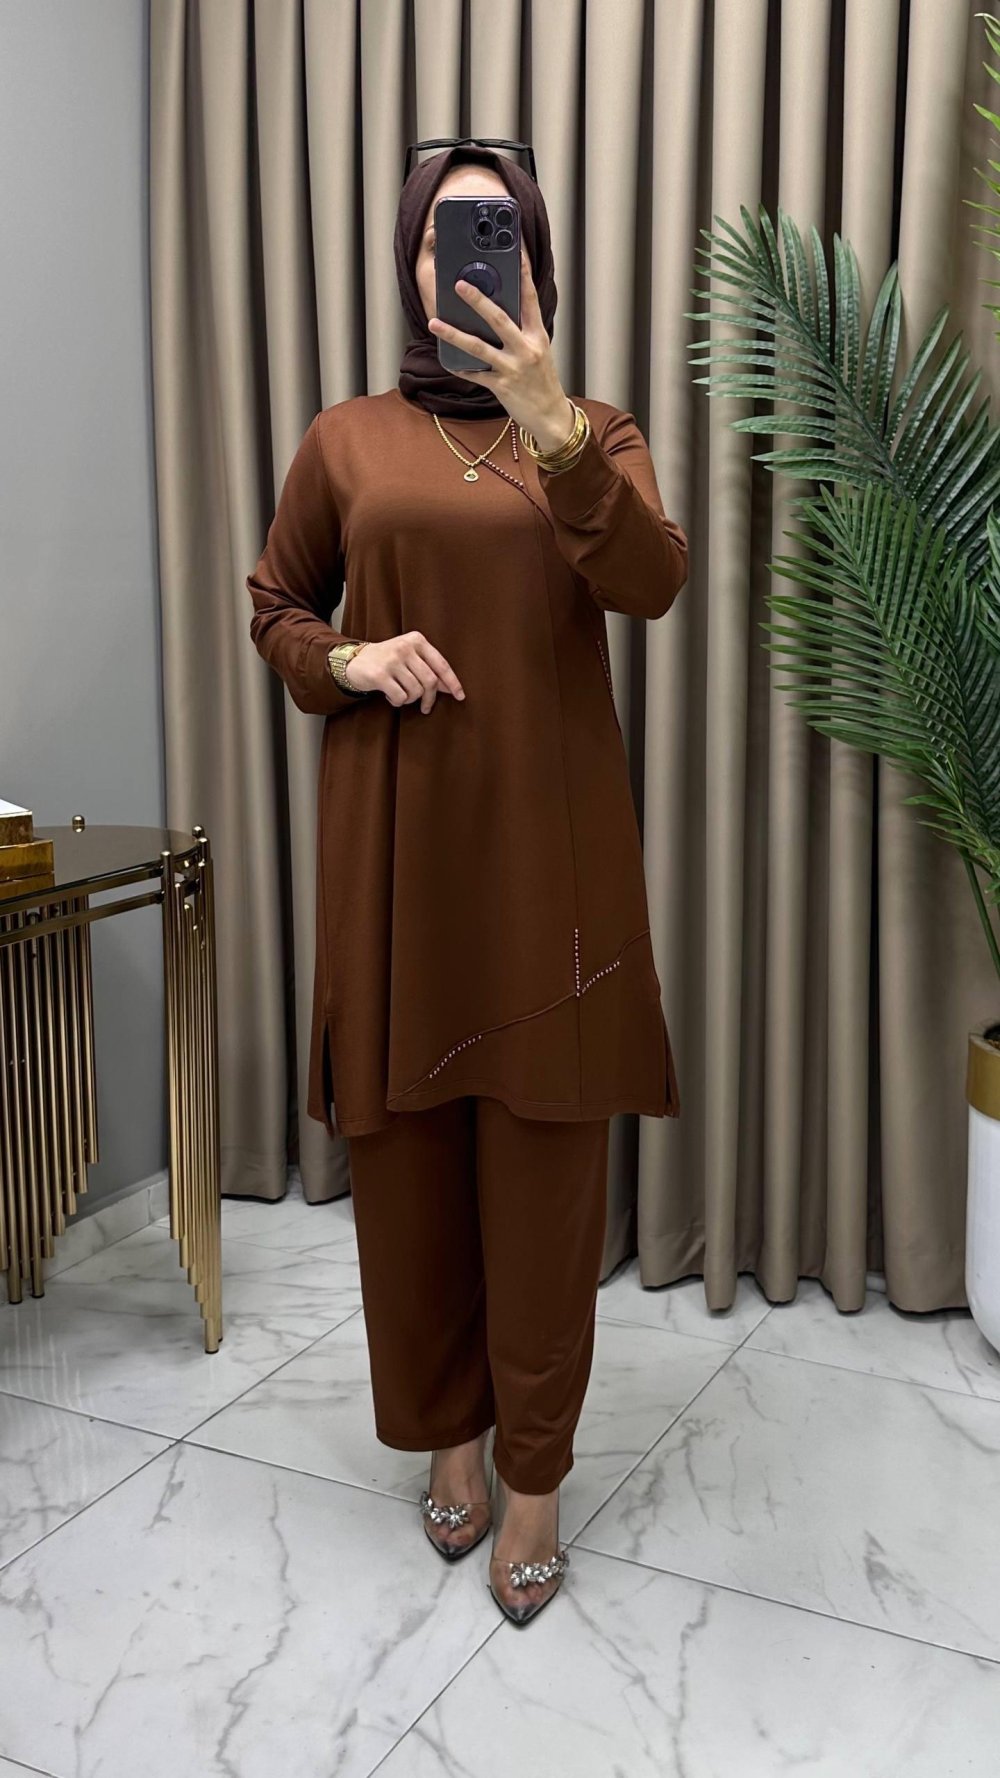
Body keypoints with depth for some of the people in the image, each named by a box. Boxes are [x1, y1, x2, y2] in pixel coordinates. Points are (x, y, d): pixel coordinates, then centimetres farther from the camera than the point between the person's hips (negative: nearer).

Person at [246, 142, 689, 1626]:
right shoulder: (348, 440, 6)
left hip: (550, 847, 0)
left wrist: (550, 424, -30)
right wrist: (346, 661, -6)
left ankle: (534, 1471, 21)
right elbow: (274, 607, 16)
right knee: (408, 1151, 9)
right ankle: (448, 1433, 31)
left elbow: (652, 582, -15)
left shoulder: (596, 434, 5)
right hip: (397, 845, 1)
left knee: (546, 1161, 3)